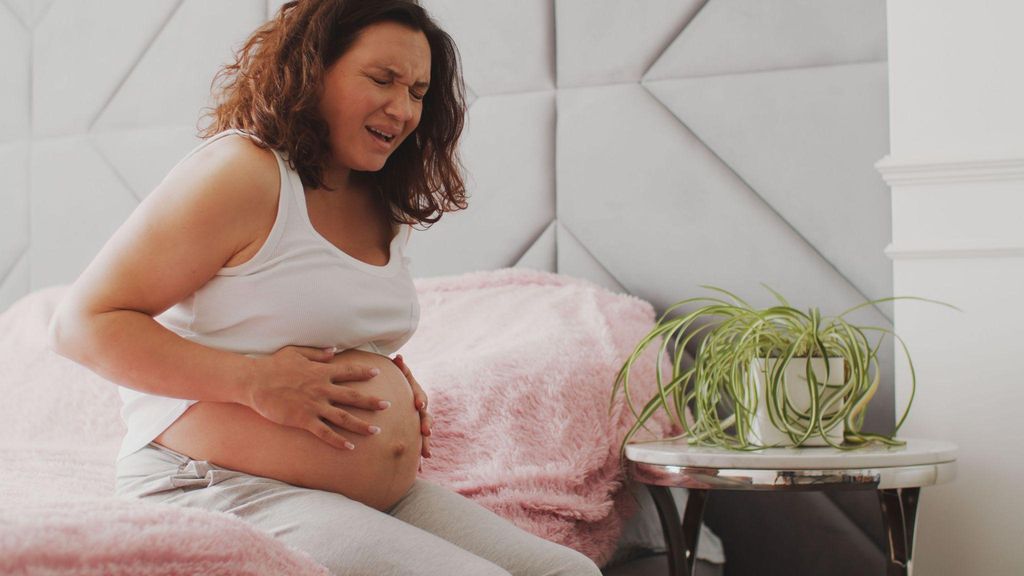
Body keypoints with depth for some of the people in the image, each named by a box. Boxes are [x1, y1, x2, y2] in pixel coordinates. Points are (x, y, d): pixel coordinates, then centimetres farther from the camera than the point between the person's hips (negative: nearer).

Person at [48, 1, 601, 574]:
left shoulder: (387, 210, 13)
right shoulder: (242, 172, -13)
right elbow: (83, 323, -15)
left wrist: (395, 378, 9)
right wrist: (256, 382, -23)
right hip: (222, 491, -8)